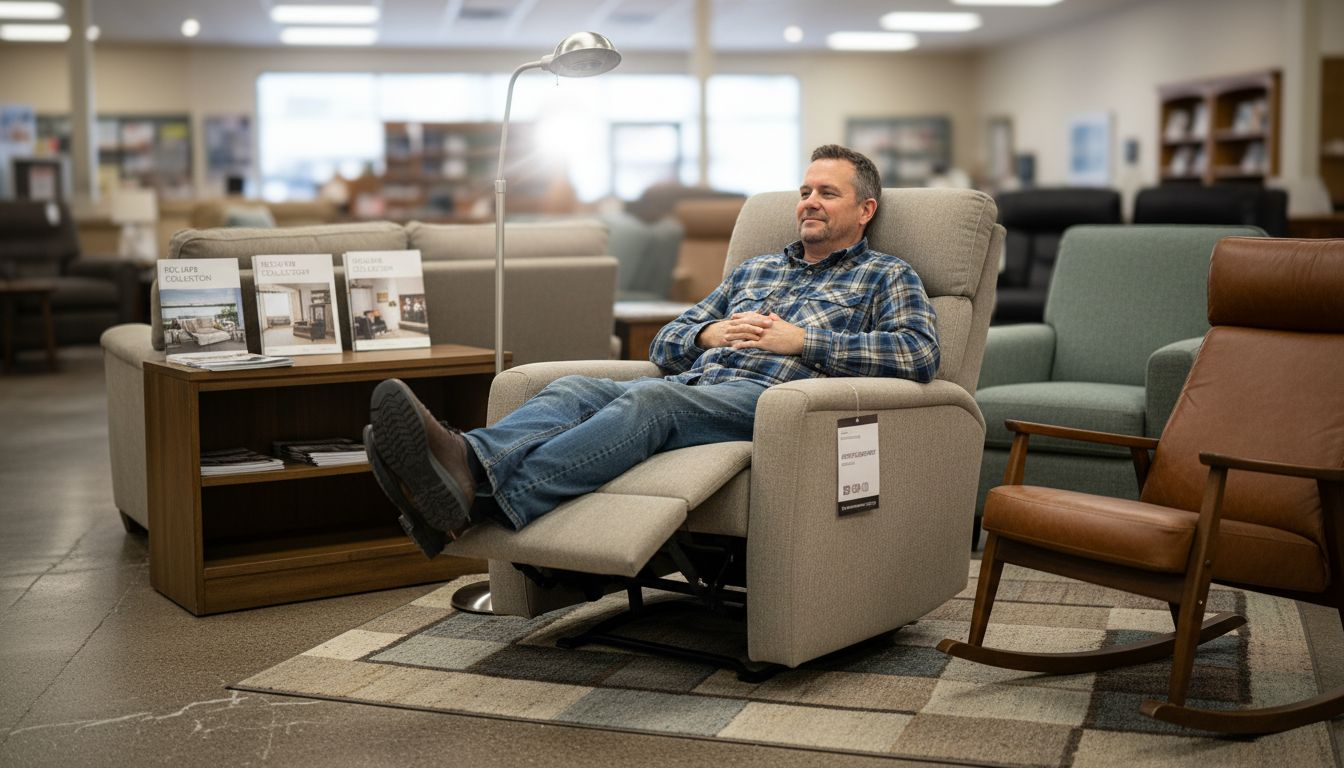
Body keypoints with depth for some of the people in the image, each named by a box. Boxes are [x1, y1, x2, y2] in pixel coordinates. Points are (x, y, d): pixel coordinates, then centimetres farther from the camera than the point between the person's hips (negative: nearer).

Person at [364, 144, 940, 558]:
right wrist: (708, 334, 5)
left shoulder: (888, 278, 18)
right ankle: (465, 459, -54)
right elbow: (664, 344, 29)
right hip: (692, 382, 6)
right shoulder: (754, 271, 33)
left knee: (650, 399, -35)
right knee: (574, 389, -23)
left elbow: (920, 354, -3)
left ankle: (483, 493, -55)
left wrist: (803, 340, -6)